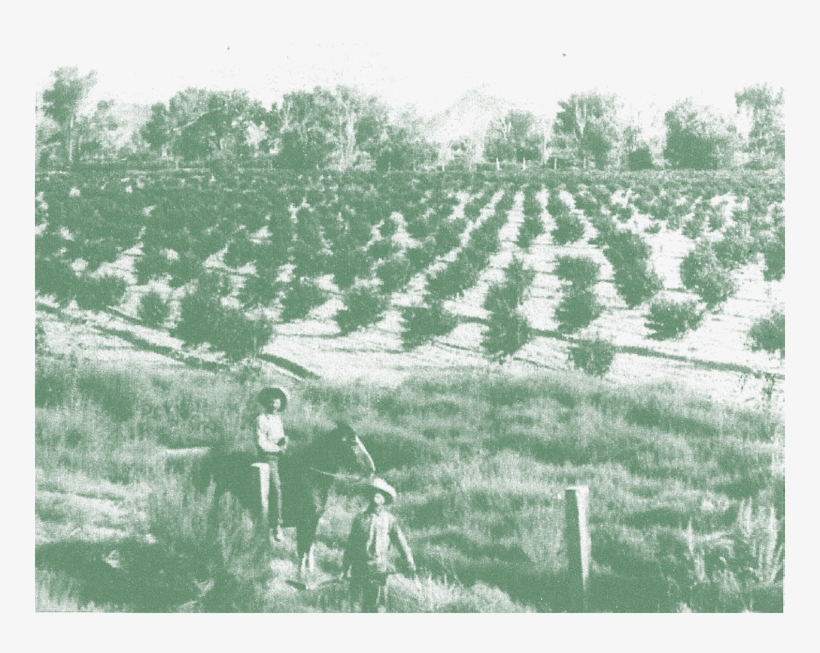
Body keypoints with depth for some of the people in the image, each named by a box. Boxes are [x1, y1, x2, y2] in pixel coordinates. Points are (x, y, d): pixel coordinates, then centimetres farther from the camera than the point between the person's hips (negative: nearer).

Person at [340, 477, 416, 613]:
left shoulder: (389, 519, 5)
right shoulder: (360, 518, 10)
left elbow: (400, 541, -1)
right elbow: (350, 545, 13)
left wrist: (410, 563, -11)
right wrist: (345, 568, 11)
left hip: (379, 569, -2)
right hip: (360, 568, 2)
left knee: (377, 605, -5)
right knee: (363, 603, 2)